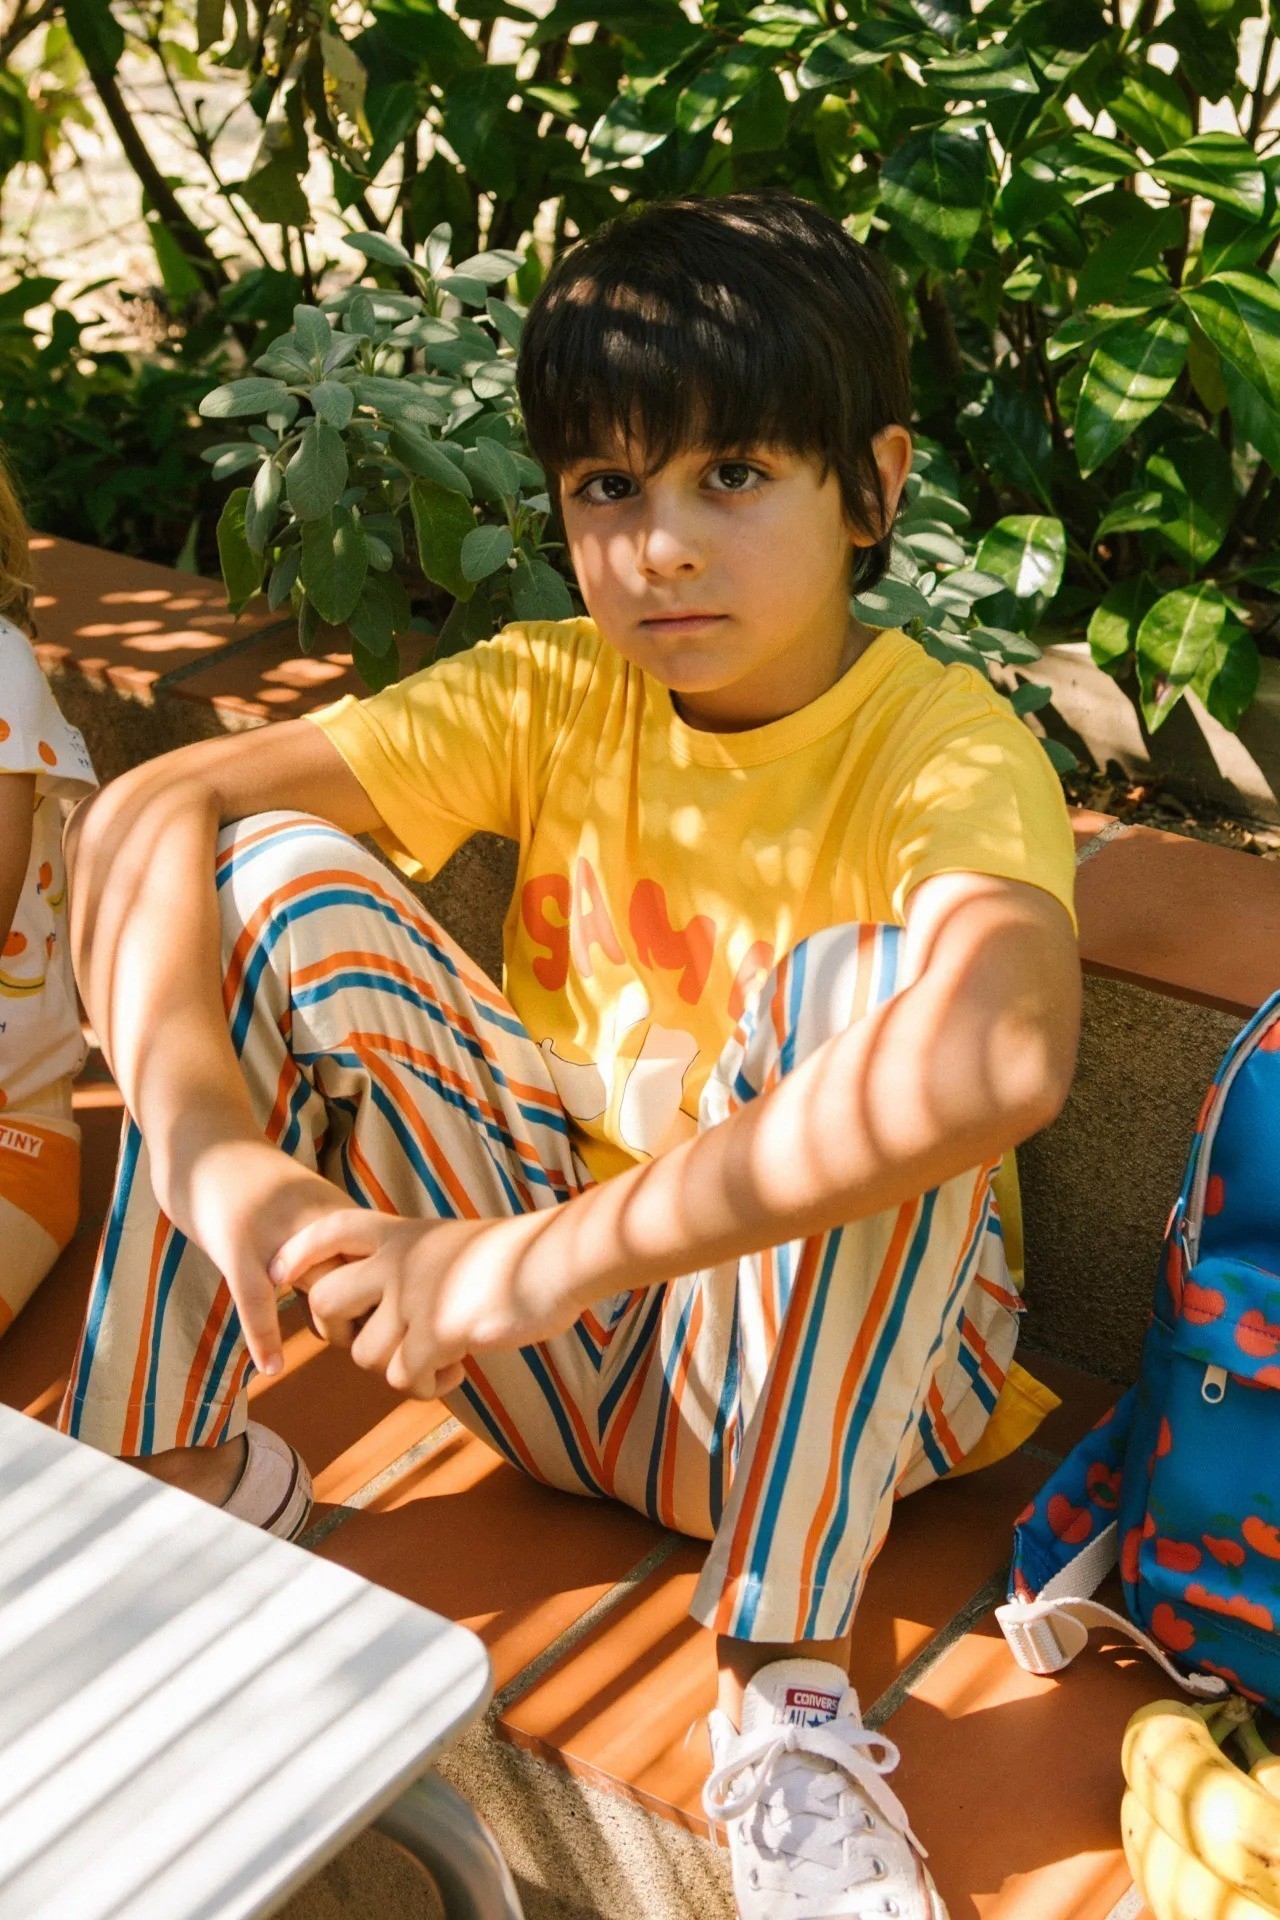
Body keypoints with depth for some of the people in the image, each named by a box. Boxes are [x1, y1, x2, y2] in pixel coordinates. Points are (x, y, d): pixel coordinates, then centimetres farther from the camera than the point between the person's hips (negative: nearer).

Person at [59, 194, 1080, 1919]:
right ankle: (187, 1466, -6)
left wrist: (538, 1258, -44)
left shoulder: (947, 749, -19)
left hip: (823, 1379, -3)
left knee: (862, 978, -33)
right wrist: (207, 1143, -34)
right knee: (272, 875, -12)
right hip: (547, 1336, 4)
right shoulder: (552, 695, -5)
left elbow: (1003, 1057, -43)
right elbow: (149, 808, -15)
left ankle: (786, 1693, -29)